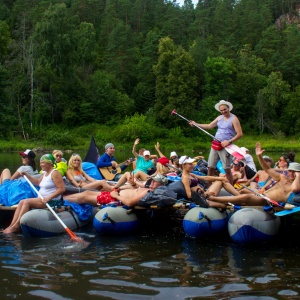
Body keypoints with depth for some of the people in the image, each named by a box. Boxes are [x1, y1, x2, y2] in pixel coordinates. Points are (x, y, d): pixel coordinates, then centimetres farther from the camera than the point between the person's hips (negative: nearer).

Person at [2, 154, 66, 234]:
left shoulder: (54, 173, -13)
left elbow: (61, 189, -20)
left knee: (27, 202, -21)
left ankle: (16, 226, -18)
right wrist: (27, 175, 15)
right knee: (21, 202, -4)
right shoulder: (45, 173, 16)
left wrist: (49, 198, -26)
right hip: (43, 199, 10)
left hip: (52, 201, -9)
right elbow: (38, 182, 27)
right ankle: (12, 225, -11)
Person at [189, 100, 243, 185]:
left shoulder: (234, 119, -5)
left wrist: (229, 141, -18)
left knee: (226, 168, -10)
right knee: (210, 167, 7)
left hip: (225, 146, -6)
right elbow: (209, 126, 22)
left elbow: (240, 134, -10)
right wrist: (196, 124, 18)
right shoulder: (219, 118, 15)